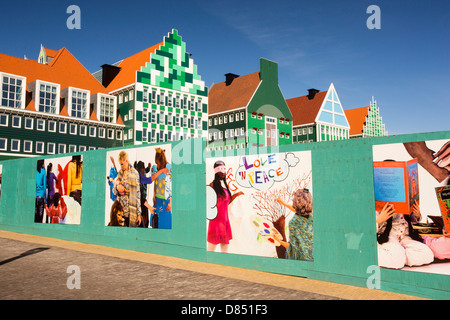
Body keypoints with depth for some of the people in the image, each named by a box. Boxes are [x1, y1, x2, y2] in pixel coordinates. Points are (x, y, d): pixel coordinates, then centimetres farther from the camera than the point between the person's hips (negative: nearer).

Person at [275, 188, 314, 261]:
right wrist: (284, 204, 31)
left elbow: (294, 246, -20)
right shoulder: (310, 216, -6)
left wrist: (279, 241, -5)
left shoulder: (293, 222, -25)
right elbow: (299, 212, 19)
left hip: (300, 258, -6)